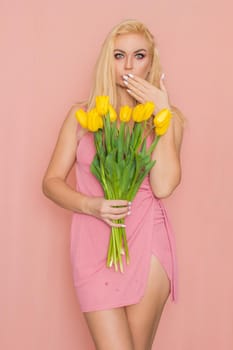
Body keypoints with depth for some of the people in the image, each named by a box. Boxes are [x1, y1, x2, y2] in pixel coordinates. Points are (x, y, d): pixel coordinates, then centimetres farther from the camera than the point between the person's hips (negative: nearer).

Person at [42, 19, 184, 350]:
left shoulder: (168, 116, 5)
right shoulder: (82, 114, 6)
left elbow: (163, 186, -10)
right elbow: (52, 181, 6)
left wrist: (161, 113, -10)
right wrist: (91, 205, -13)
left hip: (147, 242, 1)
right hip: (94, 244, 0)